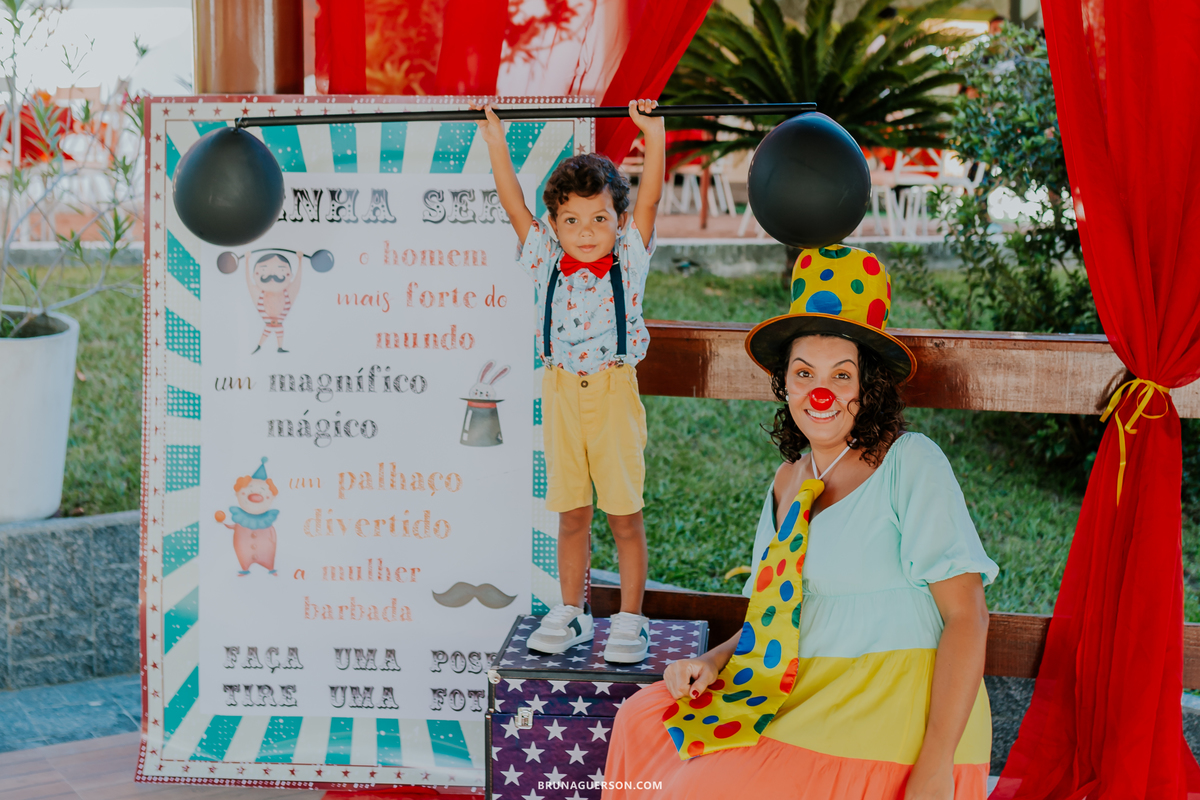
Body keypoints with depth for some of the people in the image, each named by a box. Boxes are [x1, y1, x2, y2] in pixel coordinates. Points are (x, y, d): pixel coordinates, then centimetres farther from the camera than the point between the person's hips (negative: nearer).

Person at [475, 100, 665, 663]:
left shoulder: (628, 262, -1)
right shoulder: (547, 263, 3)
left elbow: (648, 200, -8)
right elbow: (514, 206, 3)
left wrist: (654, 135, -14)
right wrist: (495, 142, -1)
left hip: (615, 392, -2)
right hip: (562, 395, 2)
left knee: (624, 514, 4)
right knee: (571, 515, 11)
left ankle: (630, 619, 14)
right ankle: (571, 614, 23)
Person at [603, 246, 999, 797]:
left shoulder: (911, 463, -8)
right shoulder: (788, 482, 13)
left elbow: (966, 615, -14)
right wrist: (714, 662, -1)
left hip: (895, 710, -7)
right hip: (806, 696, 7)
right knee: (643, 723, -5)